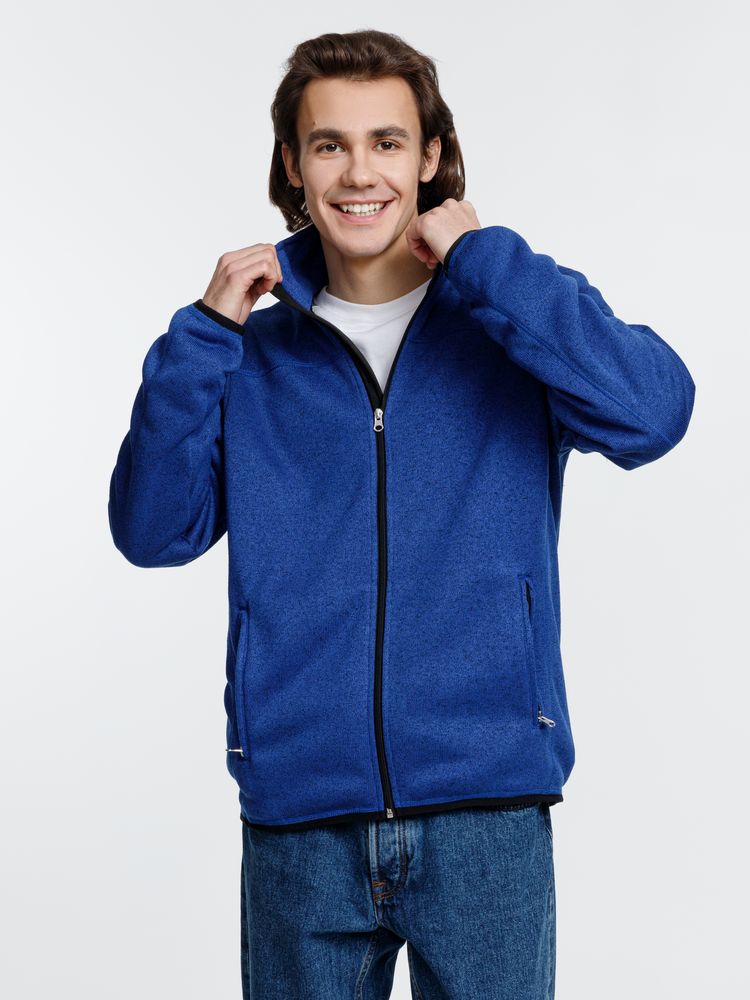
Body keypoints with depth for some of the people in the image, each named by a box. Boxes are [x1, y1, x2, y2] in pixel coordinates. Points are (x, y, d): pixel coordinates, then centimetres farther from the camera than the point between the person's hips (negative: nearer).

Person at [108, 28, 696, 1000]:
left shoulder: (510, 325, 3)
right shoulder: (254, 355, 9)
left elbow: (654, 410, -16)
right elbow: (153, 530, 0)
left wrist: (484, 261, -12)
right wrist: (203, 333, -7)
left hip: (486, 809, -1)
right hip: (299, 818, 2)